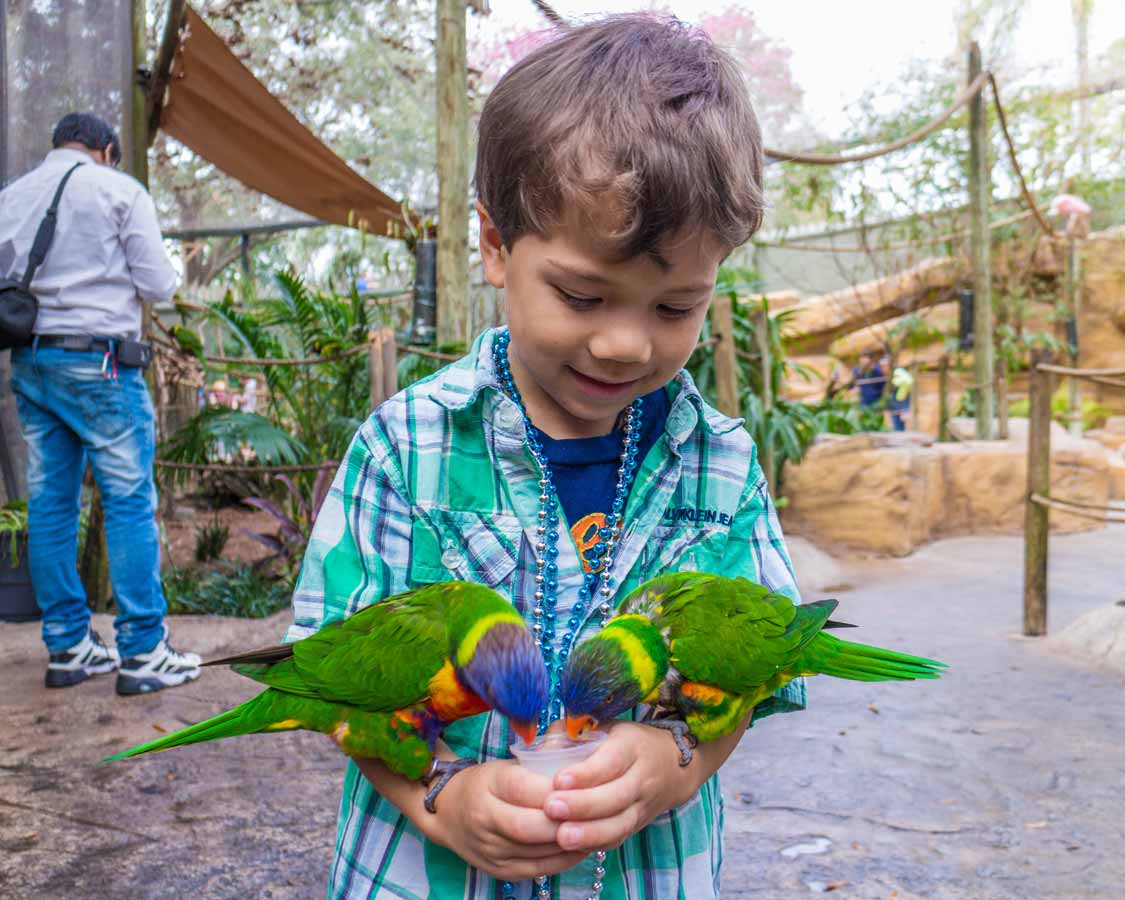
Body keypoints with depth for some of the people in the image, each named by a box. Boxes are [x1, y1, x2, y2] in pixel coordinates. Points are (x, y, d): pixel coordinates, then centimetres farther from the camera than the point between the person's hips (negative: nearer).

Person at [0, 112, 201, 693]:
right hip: (98, 361, -6)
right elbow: (156, 284, -5)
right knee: (130, 502, -4)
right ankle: (143, 652, -3)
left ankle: (68, 648, 15)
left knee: (49, 503, 8)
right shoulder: (120, 190, -1)